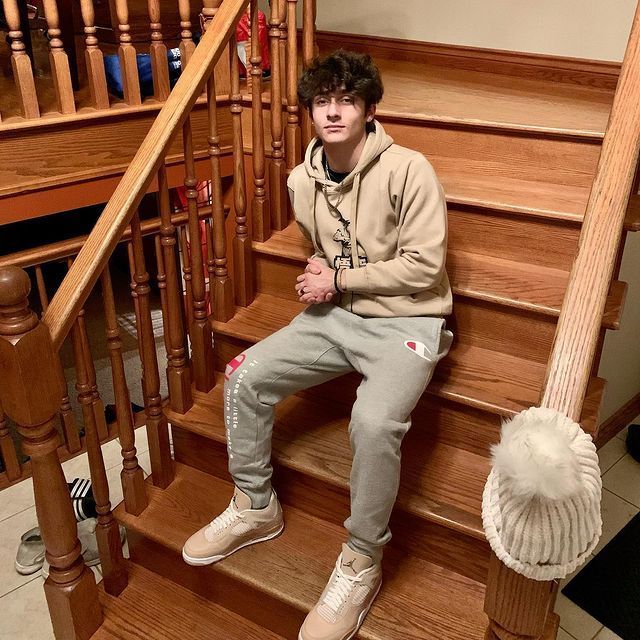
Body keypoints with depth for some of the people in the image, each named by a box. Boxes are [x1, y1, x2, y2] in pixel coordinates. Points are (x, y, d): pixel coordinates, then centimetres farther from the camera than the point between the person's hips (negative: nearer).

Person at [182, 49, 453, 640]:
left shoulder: (408, 170, -14)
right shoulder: (304, 180, 6)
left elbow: (423, 266, -17)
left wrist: (339, 279, -13)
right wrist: (318, 278, -2)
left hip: (404, 324, -6)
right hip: (336, 315, 7)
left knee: (374, 422, -33)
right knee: (245, 377, -8)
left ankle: (361, 566, -9)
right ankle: (255, 509, 13)